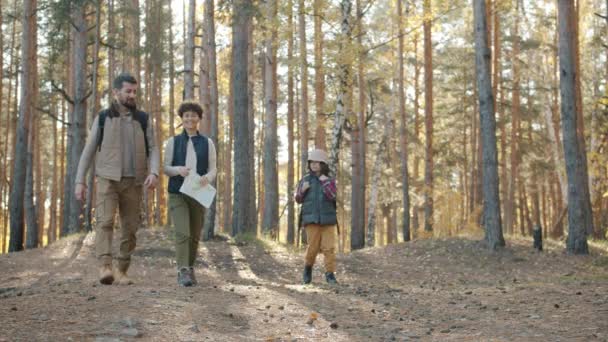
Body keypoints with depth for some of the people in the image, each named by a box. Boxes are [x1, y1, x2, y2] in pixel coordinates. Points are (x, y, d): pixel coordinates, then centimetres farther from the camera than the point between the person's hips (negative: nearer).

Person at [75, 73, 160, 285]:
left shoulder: (143, 120, 7)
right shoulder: (102, 118, 4)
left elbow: (152, 151, 3)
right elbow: (88, 152, 5)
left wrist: (154, 173, -18)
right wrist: (80, 181, -2)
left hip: (133, 183, 2)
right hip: (107, 180, -2)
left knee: (129, 228, 1)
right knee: (105, 222, -20)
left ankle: (121, 272, 14)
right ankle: (105, 269, -30)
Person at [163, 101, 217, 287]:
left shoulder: (207, 143, 6)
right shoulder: (173, 142, 5)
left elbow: (213, 170, 3)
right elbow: (166, 168, 2)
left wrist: (207, 178, -20)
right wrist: (178, 170, -20)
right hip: (178, 194, -2)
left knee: (194, 235, 9)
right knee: (182, 233, -17)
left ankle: (190, 268, 28)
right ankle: (183, 272, -19)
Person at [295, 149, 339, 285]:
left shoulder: (330, 180, 2)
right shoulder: (305, 180, 5)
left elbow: (333, 196, -13)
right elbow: (298, 199, 10)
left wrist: (325, 181, -14)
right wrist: (302, 190, -9)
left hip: (328, 219, 0)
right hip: (312, 219, 0)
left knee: (329, 247, -7)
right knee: (313, 247, -3)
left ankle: (330, 275, 0)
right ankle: (308, 267, 24)